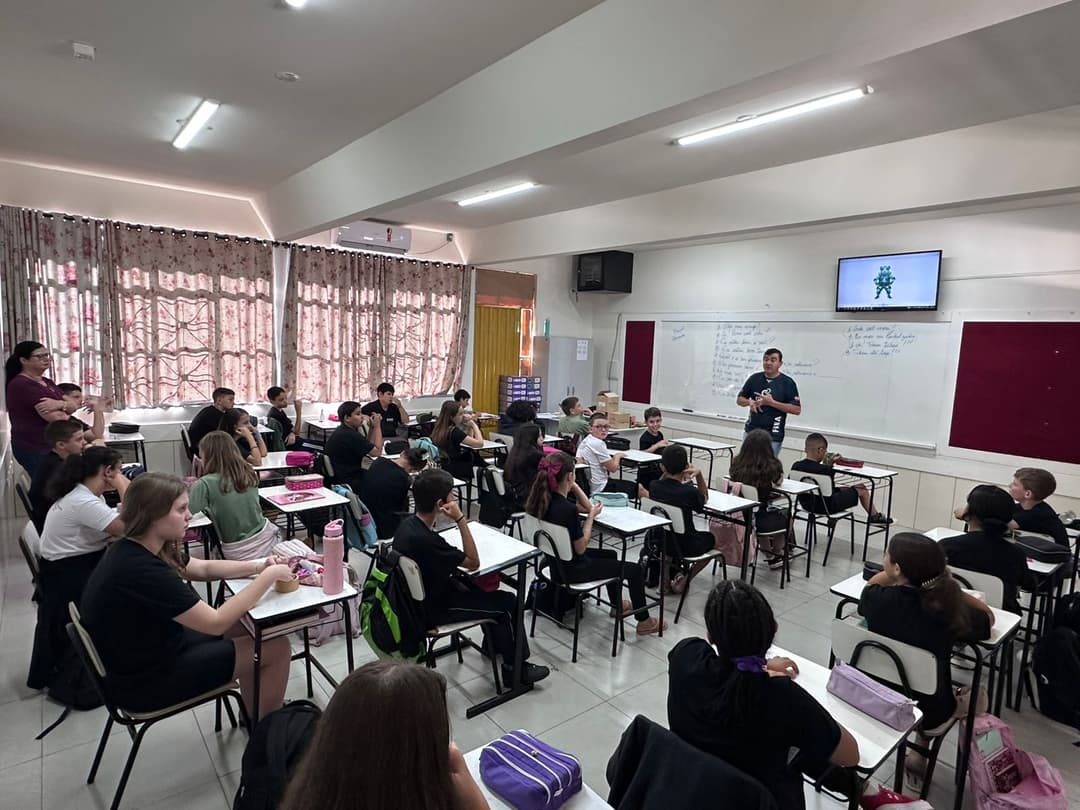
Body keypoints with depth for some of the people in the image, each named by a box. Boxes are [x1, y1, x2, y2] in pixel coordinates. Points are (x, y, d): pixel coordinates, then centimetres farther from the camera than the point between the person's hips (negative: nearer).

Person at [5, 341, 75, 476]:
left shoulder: (47, 382, 14)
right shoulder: (21, 385, -14)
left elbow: (72, 408, 5)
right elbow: (54, 417, -22)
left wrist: (60, 404, -18)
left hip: (53, 445, 8)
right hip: (33, 448, -8)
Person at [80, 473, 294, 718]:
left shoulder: (133, 550, -2)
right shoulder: (141, 570, -32)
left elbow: (203, 569, 9)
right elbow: (215, 623, -27)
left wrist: (258, 566, -5)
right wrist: (269, 577, -20)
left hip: (153, 649, 9)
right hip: (144, 680, -9)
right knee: (277, 648, -6)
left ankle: (254, 716, 28)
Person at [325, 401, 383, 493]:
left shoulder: (341, 431, 8)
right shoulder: (350, 436, -23)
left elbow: (368, 447, 12)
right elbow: (377, 452, -16)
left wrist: (371, 428, 1)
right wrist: (377, 426, -10)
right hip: (348, 483, -10)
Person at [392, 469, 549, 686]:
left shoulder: (408, 524, -7)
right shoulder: (426, 540, -35)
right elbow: (474, 563, -22)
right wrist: (460, 519, -28)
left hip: (420, 597, 9)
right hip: (433, 610, -9)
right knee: (508, 603, -1)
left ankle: (494, 642, 41)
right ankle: (514, 668, 16)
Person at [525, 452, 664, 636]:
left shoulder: (544, 498, -7)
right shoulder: (566, 509, -33)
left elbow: (586, 506, 5)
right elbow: (581, 548, -21)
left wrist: (573, 486, -9)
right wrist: (591, 516, -13)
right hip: (571, 568, -9)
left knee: (610, 554, 32)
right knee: (634, 569, 6)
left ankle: (616, 604, 48)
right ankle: (644, 621, 23)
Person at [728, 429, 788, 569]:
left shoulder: (736, 464, -9)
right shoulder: (772, 467, -16)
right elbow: (779, 481, 3)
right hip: (760, 520, -3)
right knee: (786, 515, 31)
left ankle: (769, 556, 55)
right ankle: (777, 555, 50)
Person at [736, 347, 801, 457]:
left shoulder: (787, 383, -6)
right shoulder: (754, 378, 5)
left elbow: (797, 410, -9)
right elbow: (739, 399, 12)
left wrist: (772, 402, -17)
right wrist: (749, 402, -11)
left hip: (773, 436, -4)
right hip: (751, 431, 4)